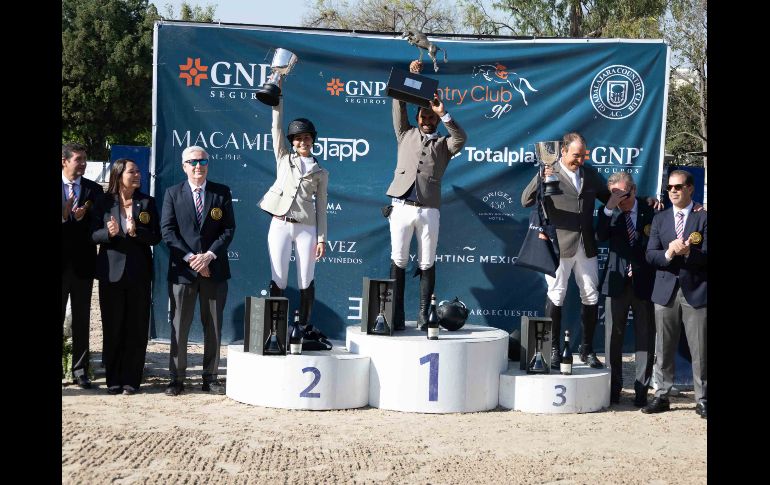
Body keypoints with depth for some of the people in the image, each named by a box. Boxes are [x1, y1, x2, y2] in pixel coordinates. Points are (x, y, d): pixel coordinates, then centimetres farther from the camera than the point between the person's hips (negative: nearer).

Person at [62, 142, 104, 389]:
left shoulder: (93, 190, 5)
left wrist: (80, 218, -18)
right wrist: (64, 216, -22)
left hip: (82, 262, 2)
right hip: (62, 263, -1)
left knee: (82, 320, 6)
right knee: (58, 317, 4)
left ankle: (80, 371, 12)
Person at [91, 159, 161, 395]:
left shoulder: (147, 203, 5)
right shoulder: (105, 202, 3)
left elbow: (156, 236, 0)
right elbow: (94, 234, 0)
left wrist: (136, 232, -17)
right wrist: (109, 233, -20)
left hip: (138, 272, 0)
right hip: (111, 271, 0)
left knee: (137, 329, 1)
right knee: (112, 328, 4)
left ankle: (131, 380, 8)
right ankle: (113, 380, 12)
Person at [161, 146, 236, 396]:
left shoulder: (222, 192, 6)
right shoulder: (173, 193, 4)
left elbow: (229, 229, 1)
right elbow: (167, 230, -2)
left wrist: (209, 255, -12)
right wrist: (190, 258, -12)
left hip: (214, 269, 1)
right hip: (182, 269, -1)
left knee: (213, 326, 6)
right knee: (179, 326, 2)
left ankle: (210, 378, 14)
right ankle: (177, 378, 9)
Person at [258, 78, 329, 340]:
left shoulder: (320, 172, 11)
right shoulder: (283, 158, 12)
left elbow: (321, 206, 9)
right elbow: (277, 127, 4)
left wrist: (321, 238, 3)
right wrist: (277, 97, -3)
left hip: (306, 228, 0)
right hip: (280, 225, 0)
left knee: (306, 280, 1)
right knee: (278, 280, -2)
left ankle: (305, 325, 11)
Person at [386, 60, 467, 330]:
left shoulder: (443, 144, 16)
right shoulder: (406, 135, 19)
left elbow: (461, 139, -4)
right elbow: (399, 107, 13)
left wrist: (444, 114, -10)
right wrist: (409, 77, 8)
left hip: (428, 211, 0)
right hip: (402, 207, 0)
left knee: (427, 264, 0)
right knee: (398, 262, -1)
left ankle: (423, 315, 4)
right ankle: (396, 315, 1)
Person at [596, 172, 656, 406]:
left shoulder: (650, 212, 1)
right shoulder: (609, 213, 3)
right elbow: (600, 237, -16)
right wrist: (609, 208, -22)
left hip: (644, 282, -1)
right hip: (617, 281, 1)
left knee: (645, 338, 2)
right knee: (613, 336, 5)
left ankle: (641, 391, 8)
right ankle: (613, 389, 16)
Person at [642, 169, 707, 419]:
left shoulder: (703, 218, 0)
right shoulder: (660, 219, 12)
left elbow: (706, 254, -7)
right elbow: (650, 255, 3)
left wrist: (688, 251, -25)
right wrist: (668, 254, -17)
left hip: (695, 291, -3)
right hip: (666, 291, 3)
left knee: (699, 349, 0)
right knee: (664, 349, 8)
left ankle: (702, 400, 8)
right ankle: (661, 396, 17)